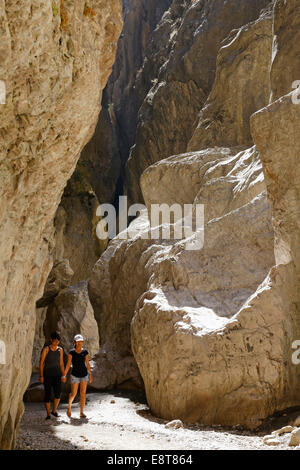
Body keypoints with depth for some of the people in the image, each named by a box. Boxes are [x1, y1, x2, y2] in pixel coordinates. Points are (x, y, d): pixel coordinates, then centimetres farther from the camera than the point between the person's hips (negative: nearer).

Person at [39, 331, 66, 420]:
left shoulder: (60, 350, 8)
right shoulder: (46, 349, -5)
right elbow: (41, 363, -7)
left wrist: (63, 376, 10)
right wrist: (41, 376, -12)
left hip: (57, 374, 3)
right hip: (47, 373, -3)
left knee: (58, 393, -10)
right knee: (48, 394, -4)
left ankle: (54, 411, 10)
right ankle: (48, 414, 7)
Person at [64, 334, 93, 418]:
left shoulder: (85, 352, 1)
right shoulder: (71, 352, -7)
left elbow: (87, 364, 6)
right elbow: (68, 364, -7)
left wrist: (90, 375, 6)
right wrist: (64, 375, -11)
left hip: (84, 374, 2)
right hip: (75, 375, -2)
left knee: (83, 393, -1)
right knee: (73, 394, -1)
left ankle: (82, 412, 5)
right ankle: (69, 407, 28)